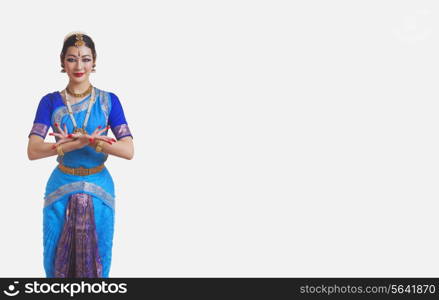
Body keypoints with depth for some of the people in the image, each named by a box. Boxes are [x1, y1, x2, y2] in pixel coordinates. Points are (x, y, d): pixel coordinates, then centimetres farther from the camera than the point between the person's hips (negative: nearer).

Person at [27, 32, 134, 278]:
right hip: (61, 189, 0)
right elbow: (33, 151, -14)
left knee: (96, 262, 11)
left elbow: (128, 150, -11)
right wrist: (83, 142, -25)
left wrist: (86, 139, -23)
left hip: (99, 189, 0)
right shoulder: (50, 102, -2)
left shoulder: (109, 100, -2)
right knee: (58, 262, 9)